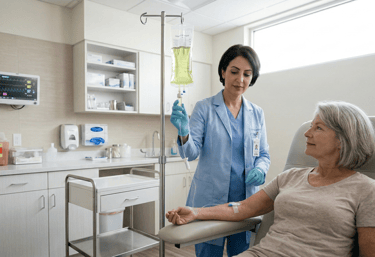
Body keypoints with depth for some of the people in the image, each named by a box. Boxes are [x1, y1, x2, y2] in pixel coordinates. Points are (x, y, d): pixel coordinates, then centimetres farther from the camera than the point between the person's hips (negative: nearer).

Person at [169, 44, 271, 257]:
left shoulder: (257, 114, 7)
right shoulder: (204, 108, -4)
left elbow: (264, 154, 11)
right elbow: (191, 153, -8)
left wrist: (260, 169, -11)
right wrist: (184, 132, -29)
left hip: (246, 198, 4)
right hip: (210, 198, -3)